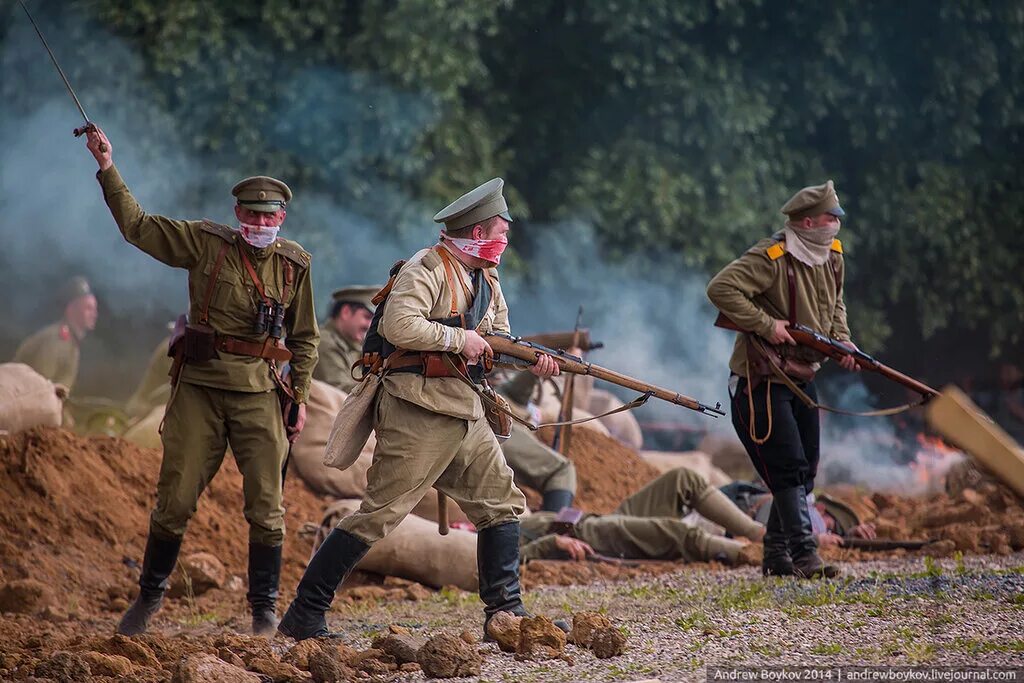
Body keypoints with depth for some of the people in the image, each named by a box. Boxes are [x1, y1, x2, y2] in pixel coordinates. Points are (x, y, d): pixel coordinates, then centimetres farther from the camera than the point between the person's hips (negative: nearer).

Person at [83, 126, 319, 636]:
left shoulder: (294, 264, 5)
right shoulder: (205, 242, 1)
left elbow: (305, 337, 13)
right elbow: (138, 227, 3)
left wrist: (300, 395, 8)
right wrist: (108, 171, -3)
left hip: (258, 395, 1)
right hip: (199, 388, -1)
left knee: (265, 508, -1)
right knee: (174, 501, 1)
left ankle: (264, 609, 11)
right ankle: (150, 596, 19)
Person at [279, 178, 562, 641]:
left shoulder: (486, 279, 19)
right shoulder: (428, 269, -10)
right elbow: (398, 325, -24)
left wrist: (532, 360, 2)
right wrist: (458, 338, -16)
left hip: (465, 415, 9)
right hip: (419, 413, -9)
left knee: (503, 504, 11)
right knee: (379, 513, -11)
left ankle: (505, 613, 19)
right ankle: (303, 617, -7)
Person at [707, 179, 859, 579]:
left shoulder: (832, 256, 7)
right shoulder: (771, 259, -20)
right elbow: (721, 289, -27)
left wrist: (841, 339, 4)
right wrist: (765, 324, -26)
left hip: (801, 377, 9)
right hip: (762, 379, -9)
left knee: (805, 470, 11)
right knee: (788, 468, -13)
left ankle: (776, 555, 19)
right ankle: (804, 553, -11)